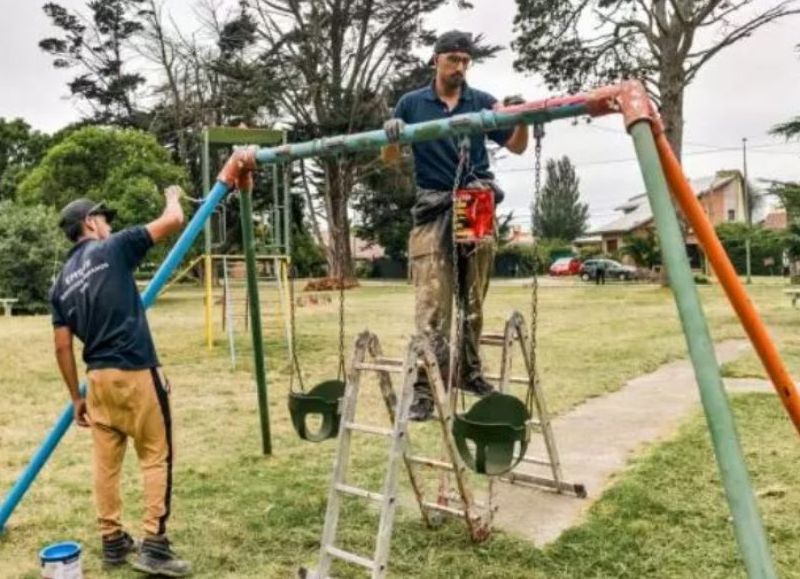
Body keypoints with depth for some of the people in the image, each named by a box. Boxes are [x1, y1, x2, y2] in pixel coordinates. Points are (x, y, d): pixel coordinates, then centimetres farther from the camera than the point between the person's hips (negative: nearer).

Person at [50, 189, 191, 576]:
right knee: (156, 457, 1)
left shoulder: (61, 282, 11)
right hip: (137, 373, -6)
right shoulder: (113, 250, -5)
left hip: (99, 378, 6)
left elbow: (62, 347, 10)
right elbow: (173, 222, -7)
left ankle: (113, 542, 22)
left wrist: (76, 397, 17)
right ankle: (154, 545, -1)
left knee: (105, 461, 13)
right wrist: (173, 197, 16)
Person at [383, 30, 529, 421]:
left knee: (473, 299, 9)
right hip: (433, 209, -2)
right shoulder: (411, 104, 7)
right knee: (431, 303, -8)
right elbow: (390, 159, 10)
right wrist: (391, 135, -12)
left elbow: (517, 147, 13)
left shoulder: (482, 102, 9)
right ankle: (424, 388, -7)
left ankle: (470, 372, 22)